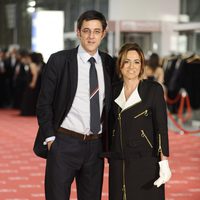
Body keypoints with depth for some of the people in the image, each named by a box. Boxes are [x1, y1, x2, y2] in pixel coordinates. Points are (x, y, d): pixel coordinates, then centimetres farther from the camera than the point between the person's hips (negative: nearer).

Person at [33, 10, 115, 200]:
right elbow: (44, 103, -3)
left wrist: (110, 141, 7)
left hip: (96, 145, 4)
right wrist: (50, 138, -8)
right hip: (64, 143, -4)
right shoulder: (59, 61, -5)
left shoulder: (109, 63, 6)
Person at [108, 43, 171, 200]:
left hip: (145, 162, -4)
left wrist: (164, 162, -12)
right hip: (118, 162, 4)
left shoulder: (154, 89, -4)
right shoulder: (114, 90, 9)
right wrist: (109, 155, 12)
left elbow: (161, 126, -6)